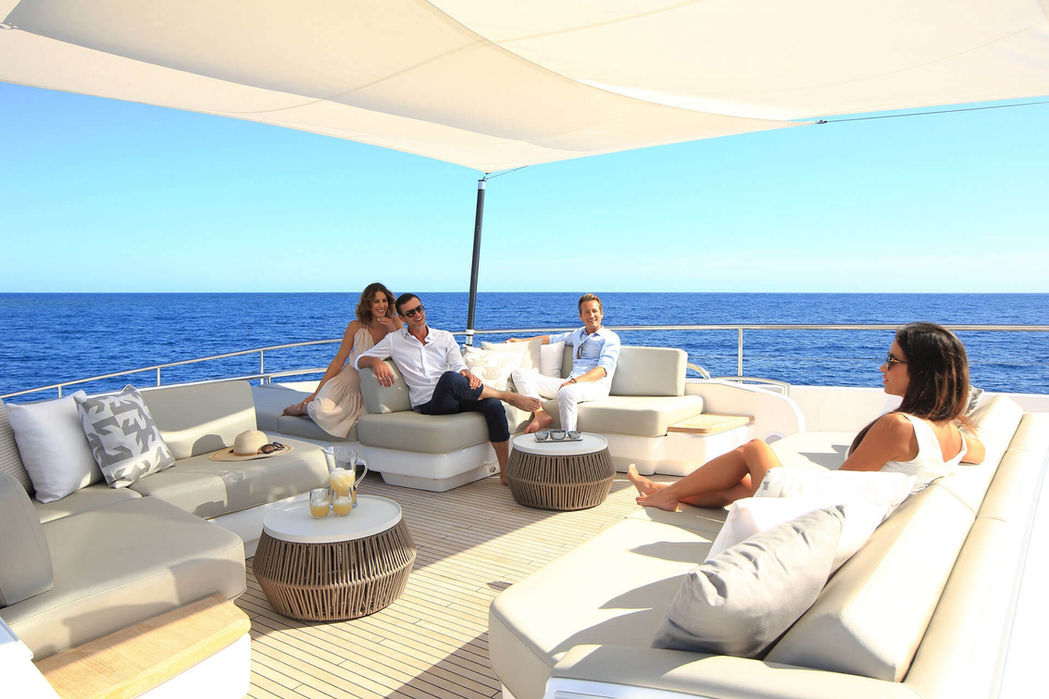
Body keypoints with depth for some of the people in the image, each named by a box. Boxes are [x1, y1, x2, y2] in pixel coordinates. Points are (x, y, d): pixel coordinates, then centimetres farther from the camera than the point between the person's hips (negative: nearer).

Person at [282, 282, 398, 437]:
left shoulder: (394, 324, -2)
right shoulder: (356, 327, -7)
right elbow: (339, 360, -3)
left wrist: (394, 332, -19)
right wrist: (317, 392, -6)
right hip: (352, 375, -1)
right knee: (321, 410, -27)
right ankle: (303, 408, 11)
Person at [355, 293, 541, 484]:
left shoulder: (445, 337, 21)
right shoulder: (393, 340, 15)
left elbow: (459, 366, 8)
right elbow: (360, 360, 13)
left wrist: (467, 374, -17)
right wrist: (376, 362, -11)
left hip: (457, 398, 3)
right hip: (428, 403, -3)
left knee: (493, 405, -29)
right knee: (449, 377, -38)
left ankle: (505, 473, -24)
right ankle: (508, 396, -23)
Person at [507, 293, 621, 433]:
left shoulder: (610, 337, 7)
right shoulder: (577, 335, 28)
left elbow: (604, 369, -9)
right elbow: (551, 339, 42)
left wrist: (575, 381, -23)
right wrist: (520, 341, 36)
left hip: (595, 385, -7)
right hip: (571, 383, 7)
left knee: (567, 392, -43)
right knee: (519, 373, -5)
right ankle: (540, 414, -25)